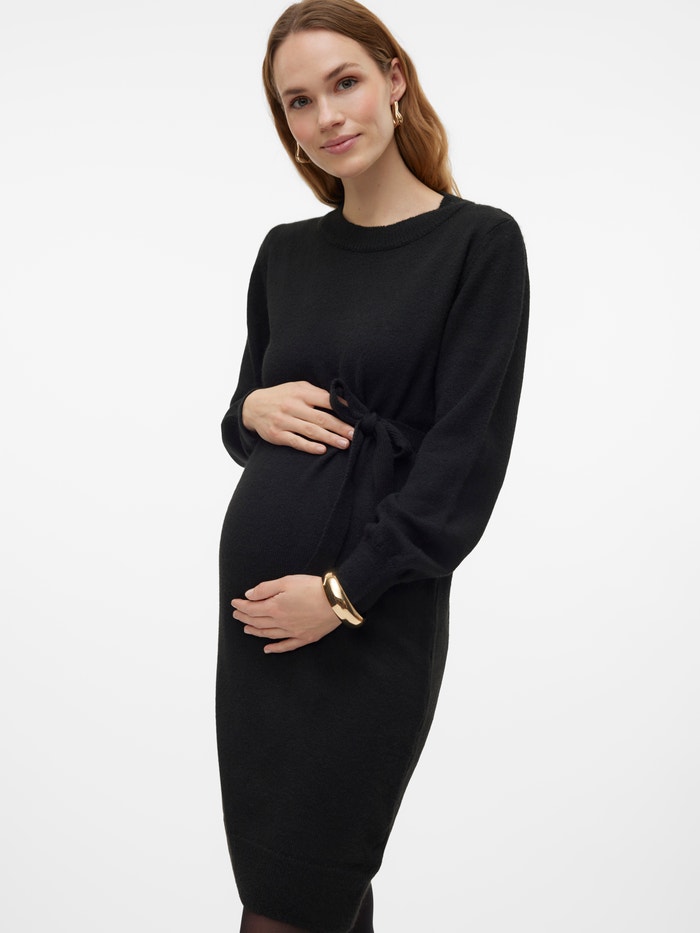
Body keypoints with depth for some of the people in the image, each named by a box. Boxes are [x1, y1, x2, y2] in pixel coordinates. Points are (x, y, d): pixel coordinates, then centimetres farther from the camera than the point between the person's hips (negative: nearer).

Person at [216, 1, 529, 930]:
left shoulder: (479, 242, -7)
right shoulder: (287, 251, 9)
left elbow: (468, 454, -12)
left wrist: (343, 592, -15)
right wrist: (253, 408, -6)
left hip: (377, 611, -5)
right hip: (256, 588, 5)